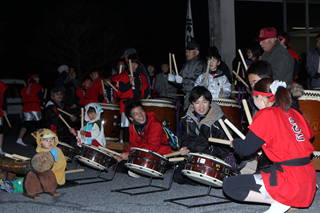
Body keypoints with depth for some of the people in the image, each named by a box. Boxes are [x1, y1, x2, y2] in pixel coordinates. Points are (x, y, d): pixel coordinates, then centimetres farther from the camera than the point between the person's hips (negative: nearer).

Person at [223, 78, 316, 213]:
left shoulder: (266, 114, -11)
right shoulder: (292, 112, 11)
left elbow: (245, 149, -10)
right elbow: (310, 134, 28)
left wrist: (235, 142, 13)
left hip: (290, 183, -8)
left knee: (229, 186, -4)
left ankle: (279, 201, -6)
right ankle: (292, 200, 10)